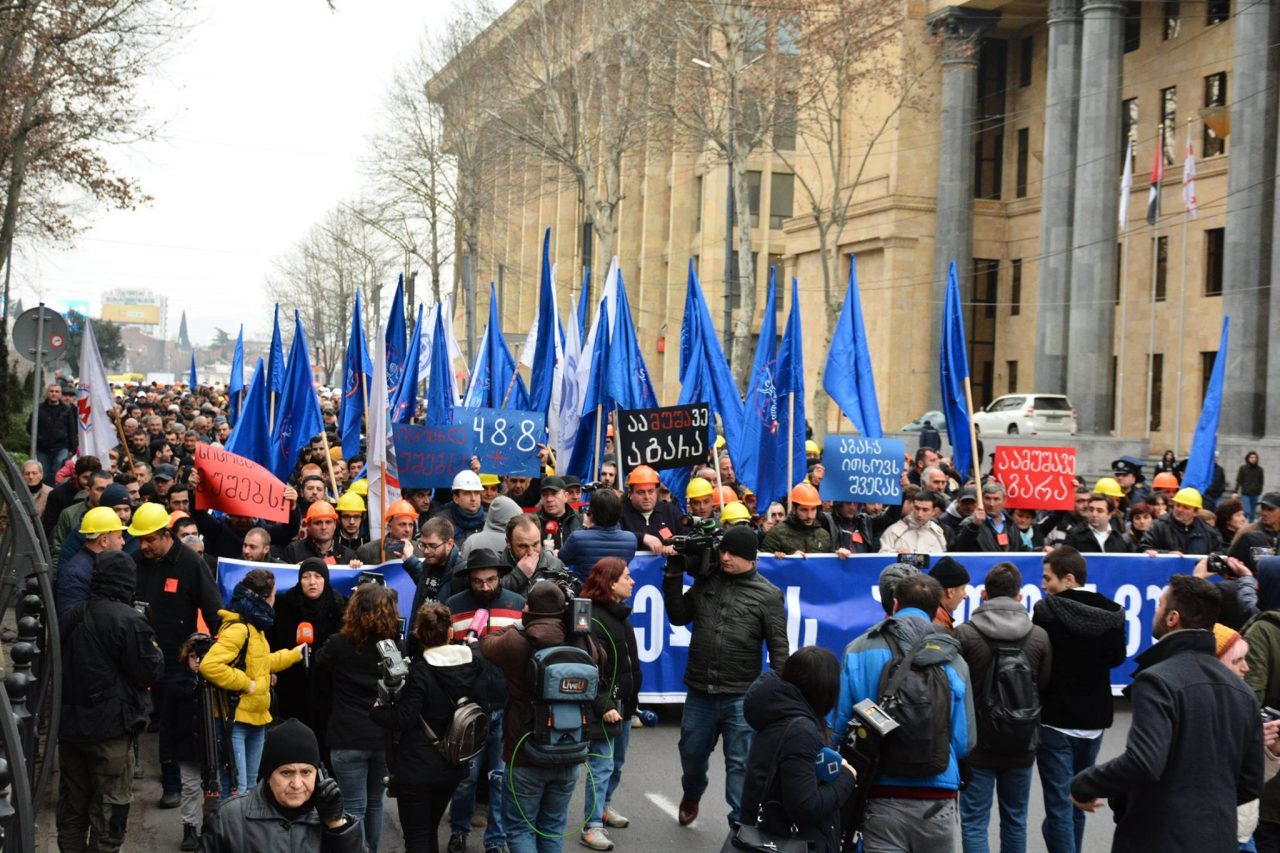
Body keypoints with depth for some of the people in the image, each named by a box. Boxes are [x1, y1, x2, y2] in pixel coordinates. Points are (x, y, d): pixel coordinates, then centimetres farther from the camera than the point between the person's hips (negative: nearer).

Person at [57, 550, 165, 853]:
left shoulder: (71, 617, 5)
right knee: (109, 808, 2)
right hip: (110, 729, -6)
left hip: (70, 725, 7)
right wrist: (155, 651, 5)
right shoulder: (129, 620, -17)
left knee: (72, 806, 15)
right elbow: (151, 672, -12)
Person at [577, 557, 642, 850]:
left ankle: (604, 806, 36)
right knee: (602, 765, -6)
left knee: (617, 762, 19)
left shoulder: (620, 613, 11)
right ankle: (592, 826, 0)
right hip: (606, 705, -9)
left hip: (624, 702, 9)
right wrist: (603, 706, -25)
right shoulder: (592, 619, -19)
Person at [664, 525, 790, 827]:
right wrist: (674, 575, 3)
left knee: (740, 764, -1)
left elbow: (778, 647, -3)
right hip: (699, 691, 4)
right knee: (692, 753, 20)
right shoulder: (706, 581, 6)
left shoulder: (768, 594, -4)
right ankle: (691, 794, 49)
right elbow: (678, 616, 10)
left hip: (740, 697, -4)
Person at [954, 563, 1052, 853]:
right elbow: (1045, 689, 5)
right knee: (1015, 821, 17)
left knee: (974, 822, 2)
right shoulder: (1040, 637, -4)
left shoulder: (964, 634, -13)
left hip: (977, 744, -3)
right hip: (1021, 745, 3)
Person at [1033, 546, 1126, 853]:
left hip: (1055, 721, -5)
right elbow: (1117, 657, 12)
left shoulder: (1047, 611, -16)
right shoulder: (1111, 613, -2)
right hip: (1093, 720, 5)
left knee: (1059, 808, -2)